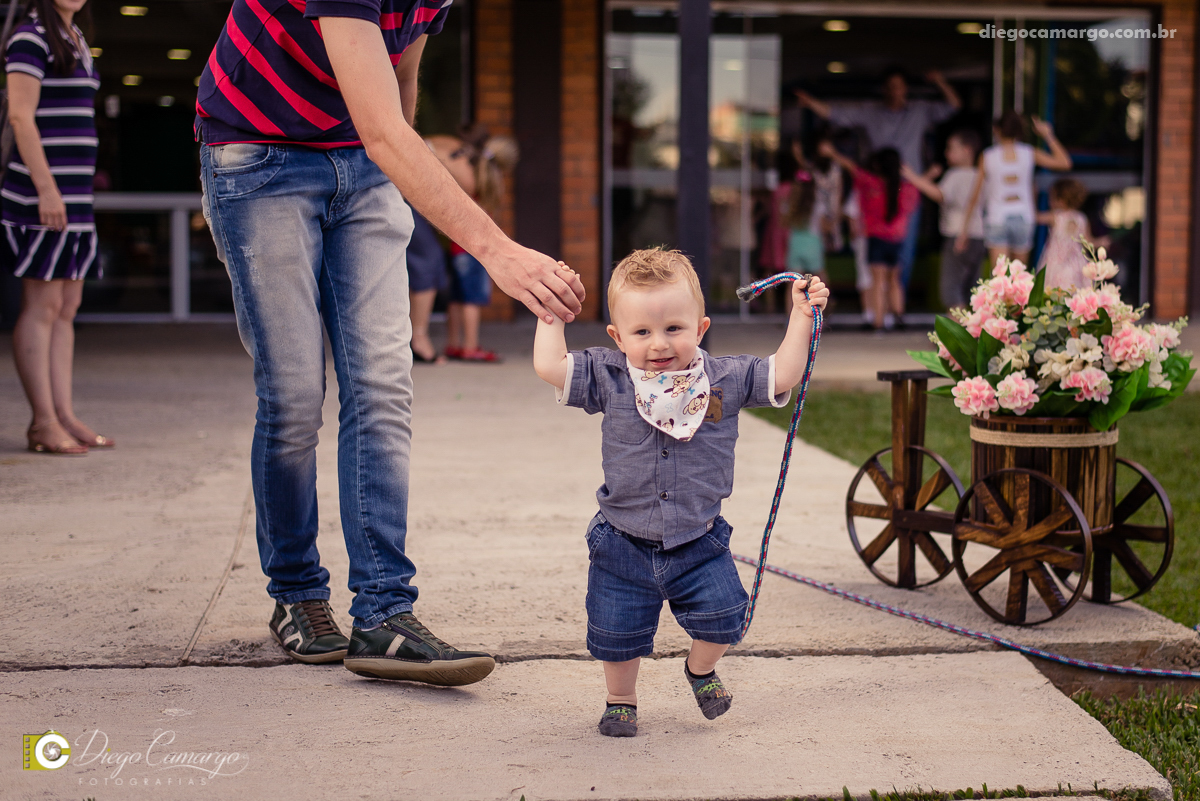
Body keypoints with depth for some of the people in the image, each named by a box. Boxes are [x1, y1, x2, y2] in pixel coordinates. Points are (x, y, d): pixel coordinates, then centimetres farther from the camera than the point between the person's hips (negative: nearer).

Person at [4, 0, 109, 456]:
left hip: (73, 192, 9)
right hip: (42, 192, -9)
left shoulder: (75, 40, 18)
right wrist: (46, 188, -20)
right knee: (42, 305, -6)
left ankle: (65, 416, 12)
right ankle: (44, 423, -4)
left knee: (68, 307, 8)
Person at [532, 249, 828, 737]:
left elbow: (782, 377, -5)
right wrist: (552, 313, -10)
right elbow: (549, 366, -14)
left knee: (723, 616, -9)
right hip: (624, 544, 0)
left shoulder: (724, 378, -6)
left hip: (699, 540, 0)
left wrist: (801, 318, -11)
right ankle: (621, 699, 34)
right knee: (616, 634, 4)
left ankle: (701, 669, 26)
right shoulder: (608, 378, -8)